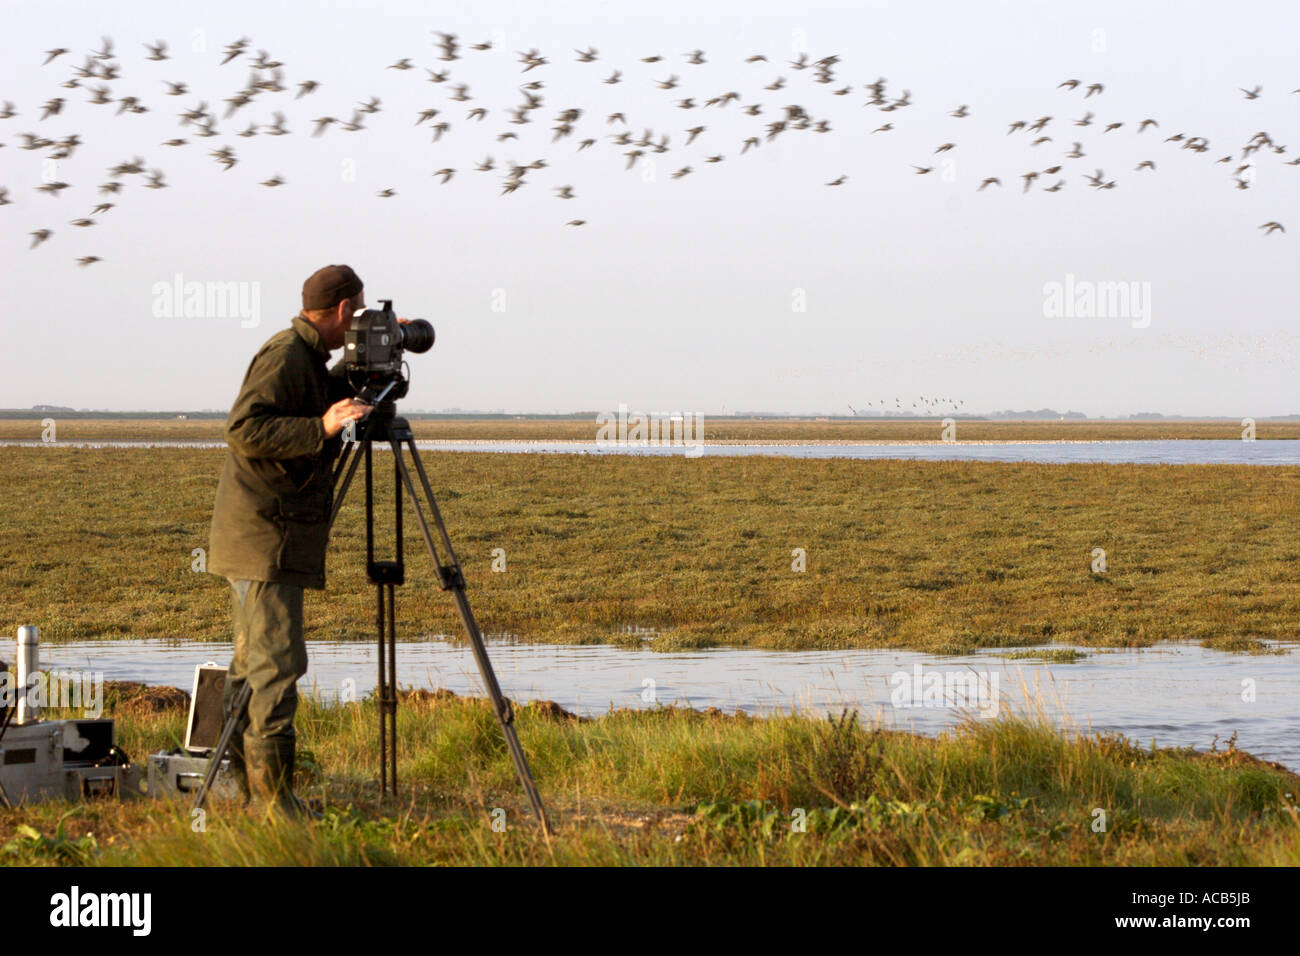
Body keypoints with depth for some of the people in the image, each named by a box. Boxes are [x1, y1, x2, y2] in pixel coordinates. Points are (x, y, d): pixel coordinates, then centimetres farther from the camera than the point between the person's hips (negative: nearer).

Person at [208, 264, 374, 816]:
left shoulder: (305, 357, 15)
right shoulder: (285, 355, -14)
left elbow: (328, 396, 36)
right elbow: (245, 428, -24)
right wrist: (320, 428, -31)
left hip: (267, 537, 11)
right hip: (266, 535, -11)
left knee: (253, 662, 13)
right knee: (277, 662, -13)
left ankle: (247, 789, 19)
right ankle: (274, 795, -15)